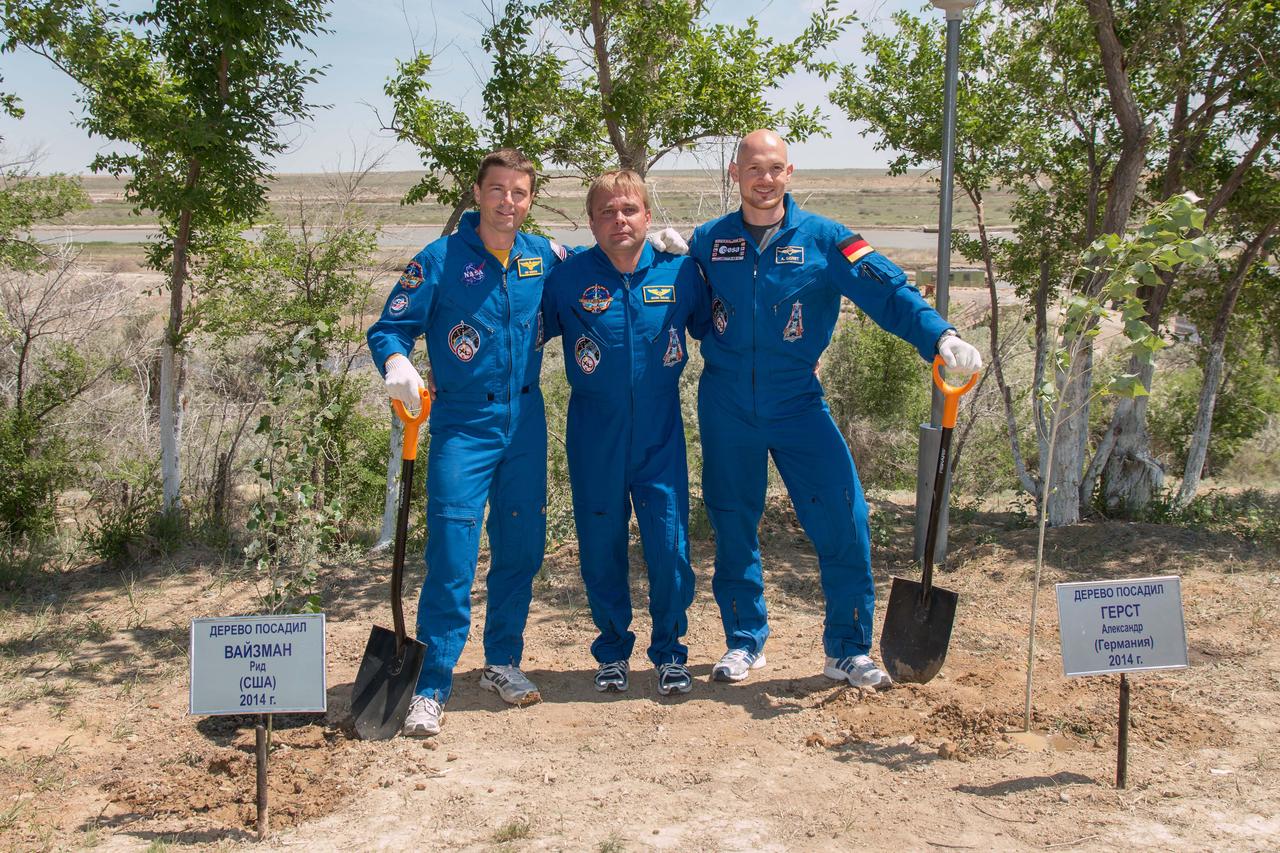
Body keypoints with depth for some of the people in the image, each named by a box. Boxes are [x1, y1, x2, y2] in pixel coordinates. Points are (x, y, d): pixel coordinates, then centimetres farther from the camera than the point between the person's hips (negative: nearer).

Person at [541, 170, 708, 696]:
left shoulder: (680, 272, -2)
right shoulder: (568, 278, -5)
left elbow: (709, 329, 15)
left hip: (661, 438, 0)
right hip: (595, 440, 0)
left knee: (670, 547, -1)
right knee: (601, 549, 9)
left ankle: (669, 652, 19)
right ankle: (613, 651, 29)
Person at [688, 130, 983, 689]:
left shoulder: (824, 240, -4)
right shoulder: (708, 242, 2)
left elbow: (888, 292, -15)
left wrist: (940, 336, -32)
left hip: (797, 405, -1)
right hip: (726, 410, 1)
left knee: (843, 522, -7)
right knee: (733, 529, 9)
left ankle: (848, 650, 9)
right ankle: (744, 642, 27)